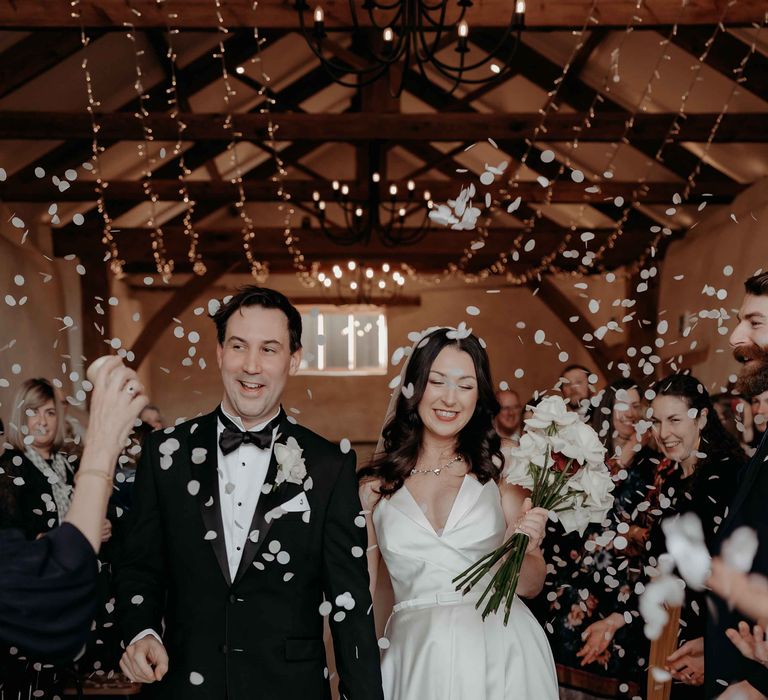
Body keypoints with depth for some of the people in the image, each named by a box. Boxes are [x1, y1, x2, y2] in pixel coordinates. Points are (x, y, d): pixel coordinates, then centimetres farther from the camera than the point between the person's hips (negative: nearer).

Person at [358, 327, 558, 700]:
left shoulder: (499, 471, -4)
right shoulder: (375, 483, -2)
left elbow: (529, 586, 1)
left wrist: (524, 549, -18)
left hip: (502, 653, 0)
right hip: (415, 655, 1)